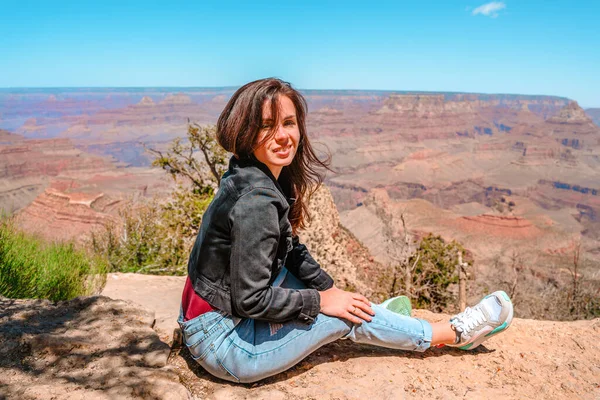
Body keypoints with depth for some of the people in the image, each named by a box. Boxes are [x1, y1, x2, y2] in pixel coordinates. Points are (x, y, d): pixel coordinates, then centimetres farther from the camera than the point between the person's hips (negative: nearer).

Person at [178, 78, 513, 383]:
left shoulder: (274, 179, -1)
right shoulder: (256, 199, -29)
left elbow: (292, 249, 10)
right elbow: (251, 300, -25)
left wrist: (330, 288, 4)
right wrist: (320, 301, -14)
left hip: (227, 313, 8)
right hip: (225, 343, -8)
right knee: (344, 316, -4)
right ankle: (455, 333, 15)